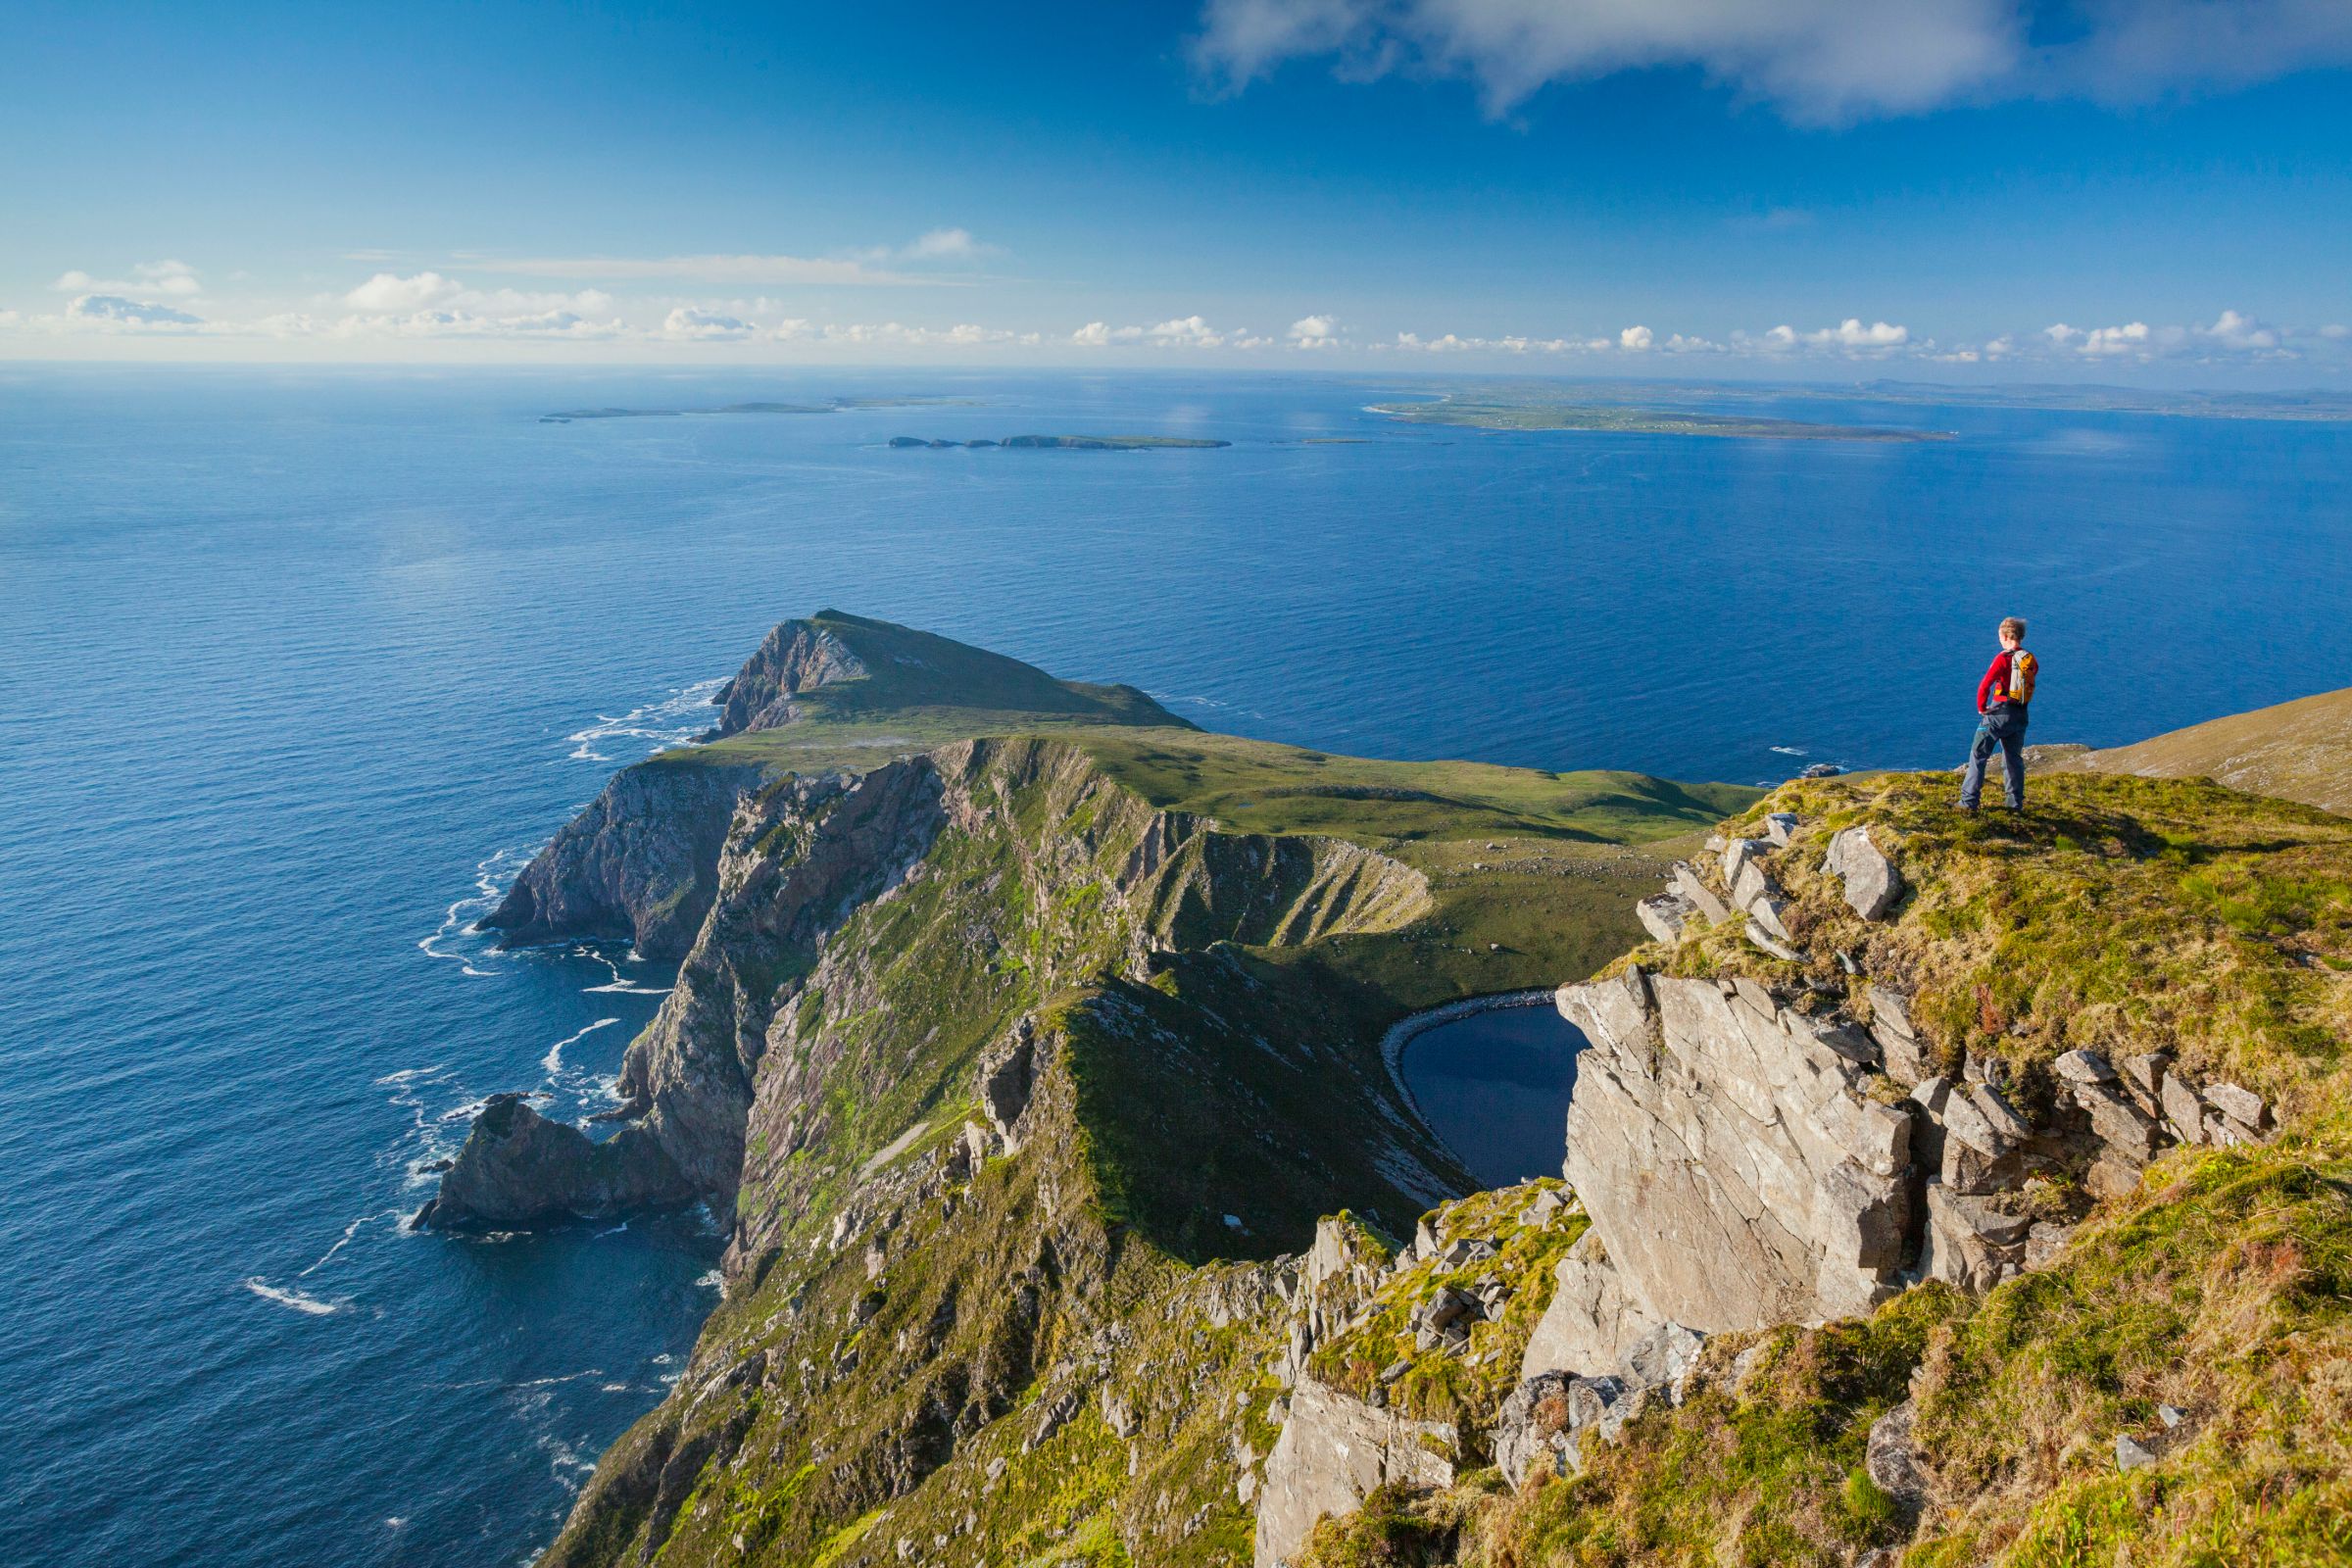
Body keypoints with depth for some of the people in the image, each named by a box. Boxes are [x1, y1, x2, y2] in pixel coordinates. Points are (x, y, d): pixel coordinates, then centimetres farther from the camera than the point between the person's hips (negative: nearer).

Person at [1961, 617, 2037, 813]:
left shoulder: (2004, 658, -15)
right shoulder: (2031, 660, 4)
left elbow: (1984, 686, -21)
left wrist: (1981, 707, -8)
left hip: (1999, 712, -6)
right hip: (2021, 715, 6)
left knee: (1978, 755, 1)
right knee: (2014, 758, 17)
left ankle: (1969, 801, -2)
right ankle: (2016, 803, 19)